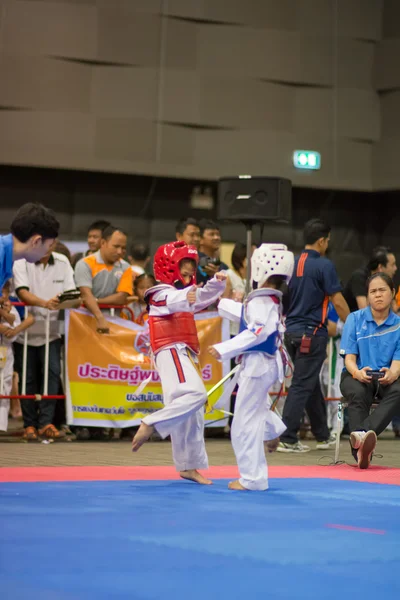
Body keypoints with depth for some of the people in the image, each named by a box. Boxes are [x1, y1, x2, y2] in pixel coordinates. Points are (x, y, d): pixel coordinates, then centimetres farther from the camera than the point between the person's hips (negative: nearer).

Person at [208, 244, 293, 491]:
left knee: (245, 423, -2)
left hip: (258, 364, -9)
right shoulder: (272, 300, 11)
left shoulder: (261, 301, -19)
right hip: (267, 363, 9)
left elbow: (257, 332, -30)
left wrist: (224, 349, -29)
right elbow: (247, 314, 27)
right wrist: (221, 303, 37)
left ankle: (252, 478, 2)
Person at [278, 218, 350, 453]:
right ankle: (288, 439, -7)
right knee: (302, 385, -5)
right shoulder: (324, 265, -12)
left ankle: (323, 435, 27)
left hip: (292, 331, 7)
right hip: (313, 333, -7)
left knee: (312, 383, 17)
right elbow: (338, 301, -11)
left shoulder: (292, 264, 7)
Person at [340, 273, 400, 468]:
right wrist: (358, 372, -27)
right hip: (357, 375, -1)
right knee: (358, 394, -37)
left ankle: (363, 434, -53)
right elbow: (349, 358, -2)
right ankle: (360, 451, -51)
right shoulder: (355, 319, 4)